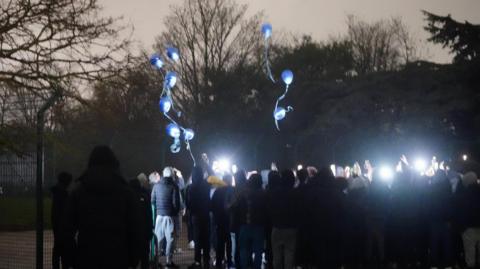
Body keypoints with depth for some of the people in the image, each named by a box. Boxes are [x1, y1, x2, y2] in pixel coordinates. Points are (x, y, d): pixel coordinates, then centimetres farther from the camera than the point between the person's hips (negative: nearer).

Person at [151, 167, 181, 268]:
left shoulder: (156, 185, 4)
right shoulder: (173, 186, -6)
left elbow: (153, 200, 5)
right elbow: (176, 202, -8)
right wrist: (175, 212, 9)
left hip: (159, 215, 4)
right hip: (170, 215, -4)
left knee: (158, 238, 10)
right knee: (170, 238, 1)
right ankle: (169, 260, -1)